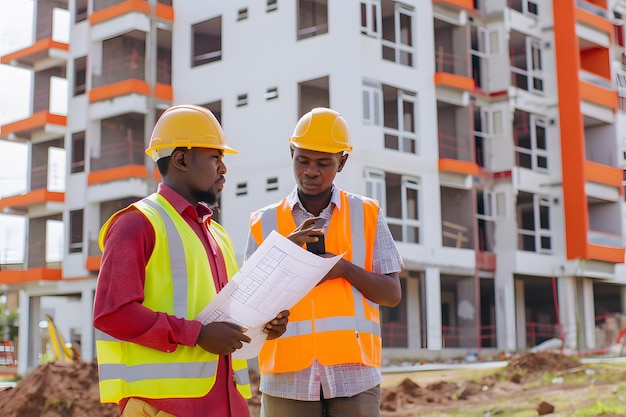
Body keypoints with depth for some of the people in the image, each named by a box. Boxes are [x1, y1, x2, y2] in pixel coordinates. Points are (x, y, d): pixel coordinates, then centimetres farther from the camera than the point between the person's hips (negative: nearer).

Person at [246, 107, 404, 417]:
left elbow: (392, 294, 5)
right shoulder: (265, 222, 9)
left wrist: (344, 268, -11)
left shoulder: (367, 215, 8)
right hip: (288, 379, 1)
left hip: (353, 376, 0)